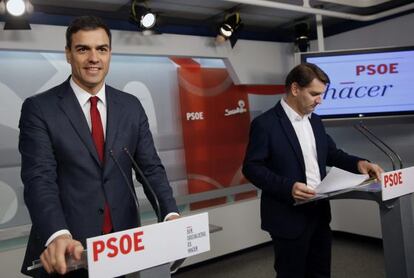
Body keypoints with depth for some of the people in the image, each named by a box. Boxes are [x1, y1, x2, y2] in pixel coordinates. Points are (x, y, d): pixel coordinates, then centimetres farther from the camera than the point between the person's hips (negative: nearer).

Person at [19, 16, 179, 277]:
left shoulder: (131, 106, 4)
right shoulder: (39, 108, -6)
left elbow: (150, 167, 2)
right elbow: (39, 179, -14)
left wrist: (170, 214, -14)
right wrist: (57, 235, -31)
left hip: (123, 241, 3)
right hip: (68, 248, -3)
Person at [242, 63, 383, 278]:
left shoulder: (315, 121, 10)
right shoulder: (265, 124, -14)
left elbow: (331, 153, 17)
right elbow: (251, 167, -17)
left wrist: (358, 163, -2)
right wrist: (288, 187, -29)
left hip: (319, 213, 8)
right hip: (289, 217, -7)